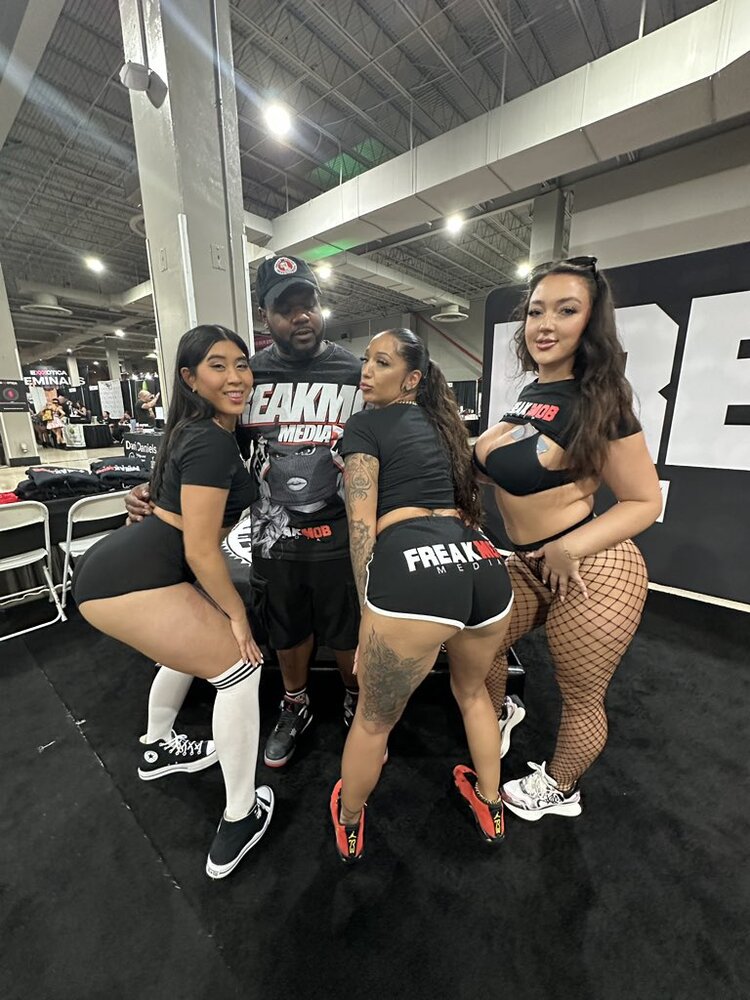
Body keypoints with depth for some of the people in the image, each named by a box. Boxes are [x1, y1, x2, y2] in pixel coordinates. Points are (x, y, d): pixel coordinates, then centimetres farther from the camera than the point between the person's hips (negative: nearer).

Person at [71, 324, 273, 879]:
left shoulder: (202, 431, 13)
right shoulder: (213, 442, -17)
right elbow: (201, 550, -18)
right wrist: (238, 614, -7)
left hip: (117, 564, 10)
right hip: (127, 580, -10)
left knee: (193, 644, 30)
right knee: (239, 665, 0)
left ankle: (158, 748, 52)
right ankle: (239, 823, 14)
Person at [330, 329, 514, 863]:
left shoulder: (364, 425, 7)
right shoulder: (442, 424, 27)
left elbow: (362, 527, -1)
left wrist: (368, 608, 5)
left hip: (412, 568, -6)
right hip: (484, 565, 7)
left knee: (374, 721, 20)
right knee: (472, 689, 35)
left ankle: (349, 828, 49)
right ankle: (491, 807, 58)